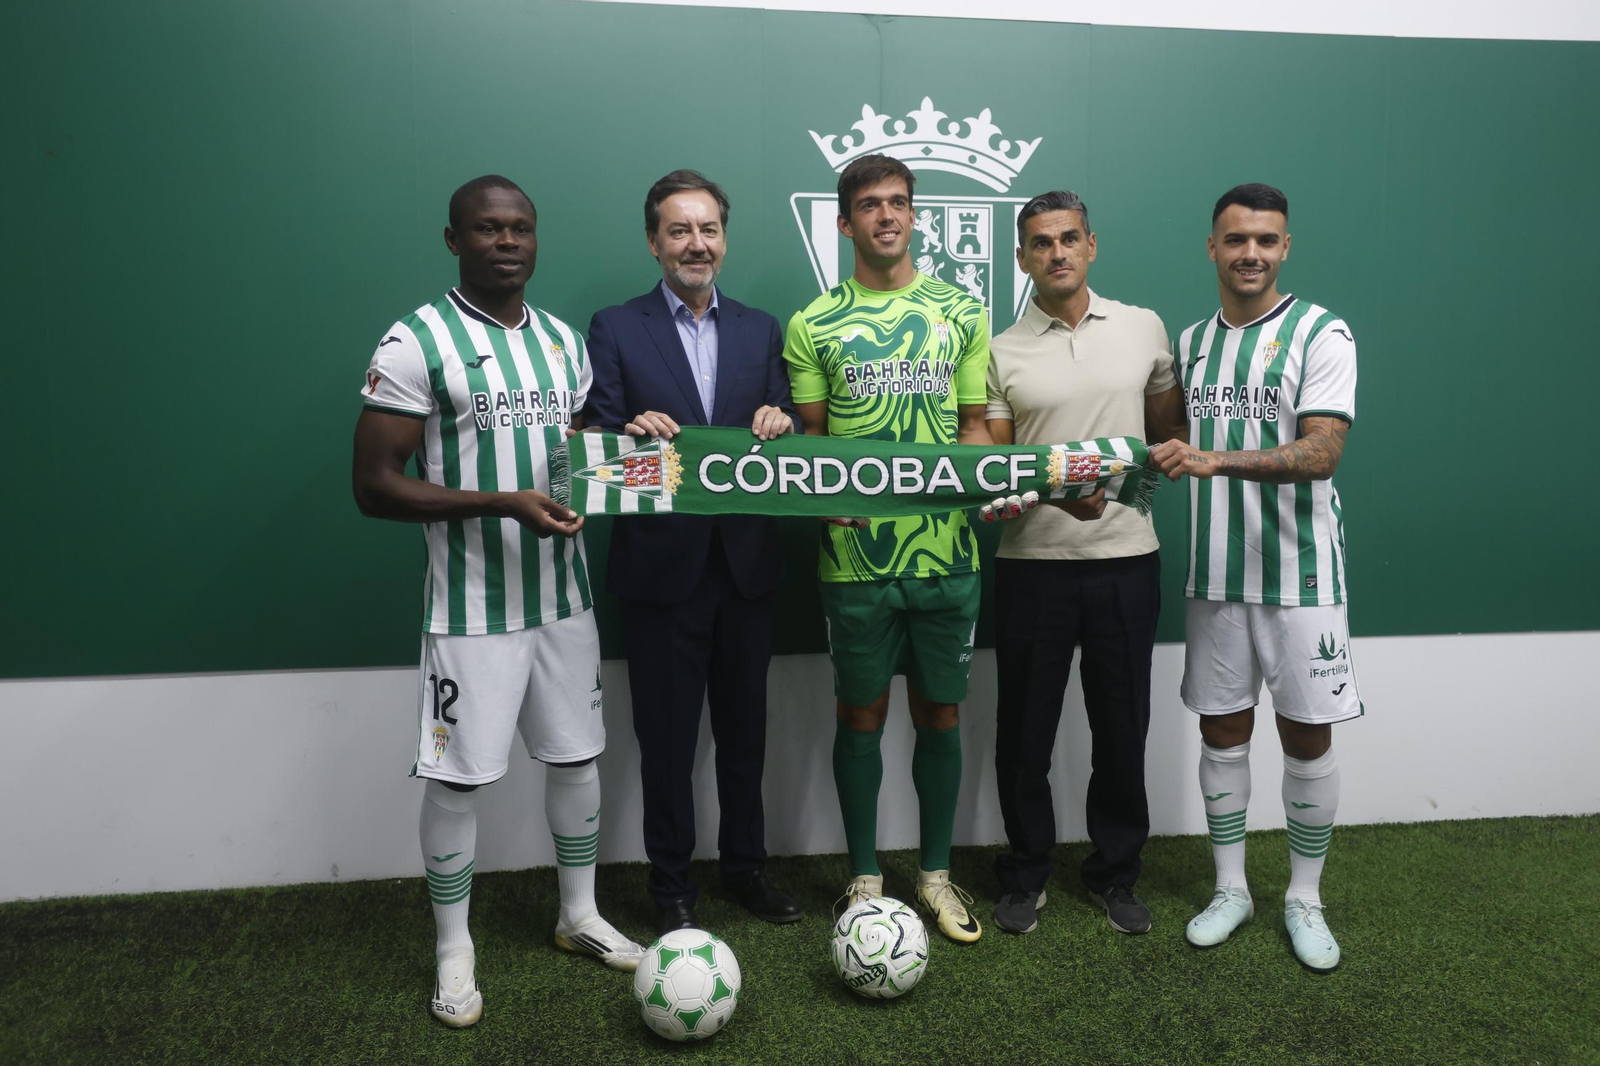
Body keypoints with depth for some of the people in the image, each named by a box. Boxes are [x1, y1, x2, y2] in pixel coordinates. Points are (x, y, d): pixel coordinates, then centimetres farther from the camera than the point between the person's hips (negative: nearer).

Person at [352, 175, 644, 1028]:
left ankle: (580, 917, 34)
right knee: (456, 777, 4)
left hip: (562, 591, 6)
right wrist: (502, 503, -23)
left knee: (576, 756, 14)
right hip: (472, 604, -5)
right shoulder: (417, 342, -11)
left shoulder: (563, 339, 9)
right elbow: (374, 485, -14)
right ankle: (454, 951, 24)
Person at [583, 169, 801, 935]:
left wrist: (779, 425, -17)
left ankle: (745, 863, 34)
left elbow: (782, 446, 6)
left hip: (746, 561, 3)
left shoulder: (761, 330, 9)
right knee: (666, 734, 9)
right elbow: (597, 441, -5)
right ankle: (670, 883, 26)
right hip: (661, 563, -3)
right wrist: (632, 433, -26)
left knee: (744, 726, 15)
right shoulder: (616, 329, 0)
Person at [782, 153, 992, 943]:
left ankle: (936, 873, 28)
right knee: (861, 715, 9)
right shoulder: (813, 324, 4)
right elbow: (809, 438, 5)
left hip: (945, 547, 2)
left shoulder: (961, 312, 9)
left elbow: (974, 425, 11)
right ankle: (865, 877, 25)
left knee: (941, 712, 11)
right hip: (856, 551, -1)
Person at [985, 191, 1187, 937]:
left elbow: (1171, 427, 16)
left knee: (1122, 726, 9)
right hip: (1033, 563, -1)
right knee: (1025, 728, 7)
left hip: (1125, 559, 1)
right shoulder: (1000, 352, 3)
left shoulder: (1144, 329, 7)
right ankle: (1026, 874, 25)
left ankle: (1115, 873, 28)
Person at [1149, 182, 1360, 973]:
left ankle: (1305, 899, 24)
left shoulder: (1322, 334, -8)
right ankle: (1230, 889, 26)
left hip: (1300, 573, -4)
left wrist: (1216, 460, -31)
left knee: (1307, 737, 6)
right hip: (1215, 573, 4)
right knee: (1221, 732, 10)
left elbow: (1320, 454, -20)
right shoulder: (1190, 342, 10)